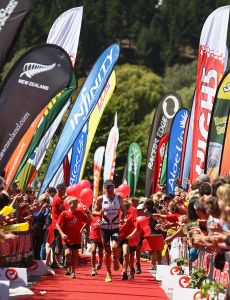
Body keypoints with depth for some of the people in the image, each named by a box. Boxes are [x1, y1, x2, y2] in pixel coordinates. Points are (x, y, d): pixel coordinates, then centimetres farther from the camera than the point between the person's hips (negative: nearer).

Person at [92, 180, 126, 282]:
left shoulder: (119, 198, 2)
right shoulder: (101, 199, -1)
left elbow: (123, 210, 14)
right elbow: (93, 212, 4)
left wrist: (122, 219, -6)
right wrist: (99, 213, -18)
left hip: (115, 227, 0)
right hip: (104, 227, 0)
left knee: (114, 246, -23)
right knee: (107, 251, 3)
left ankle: (116, 260, 12)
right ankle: (108, 273, 16)